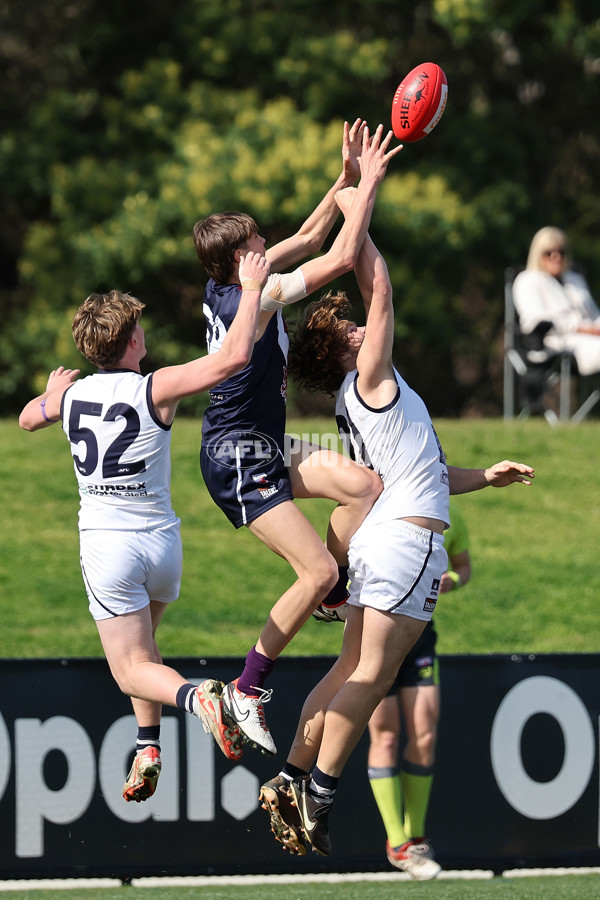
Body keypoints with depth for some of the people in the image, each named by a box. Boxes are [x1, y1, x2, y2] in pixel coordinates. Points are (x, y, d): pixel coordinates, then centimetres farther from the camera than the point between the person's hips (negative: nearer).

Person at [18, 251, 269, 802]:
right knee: (141, 642, 27)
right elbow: (233, 359, -20)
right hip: (161, 540, 0)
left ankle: (195, 697, -32)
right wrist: (253, 290, -10)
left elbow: (28, 419, 22)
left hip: (106, 546, 0)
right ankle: (148, 743, 13)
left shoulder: (72, 393, -1)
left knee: (133, 668, -2)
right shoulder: (155, 390, -11)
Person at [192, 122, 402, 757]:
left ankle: (331, 599, 13)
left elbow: (310, 237, 16)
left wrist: (347, 177, 9)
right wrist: (369, 182, -16)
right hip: (238, 460, -10)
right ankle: (246, 692, -7)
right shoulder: (252, 300, -23)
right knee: (318, 571, -14)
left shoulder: (225, 286, 4)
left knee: (364, 486, -2)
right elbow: (341, 258, -23)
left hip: (261, 452, 10)